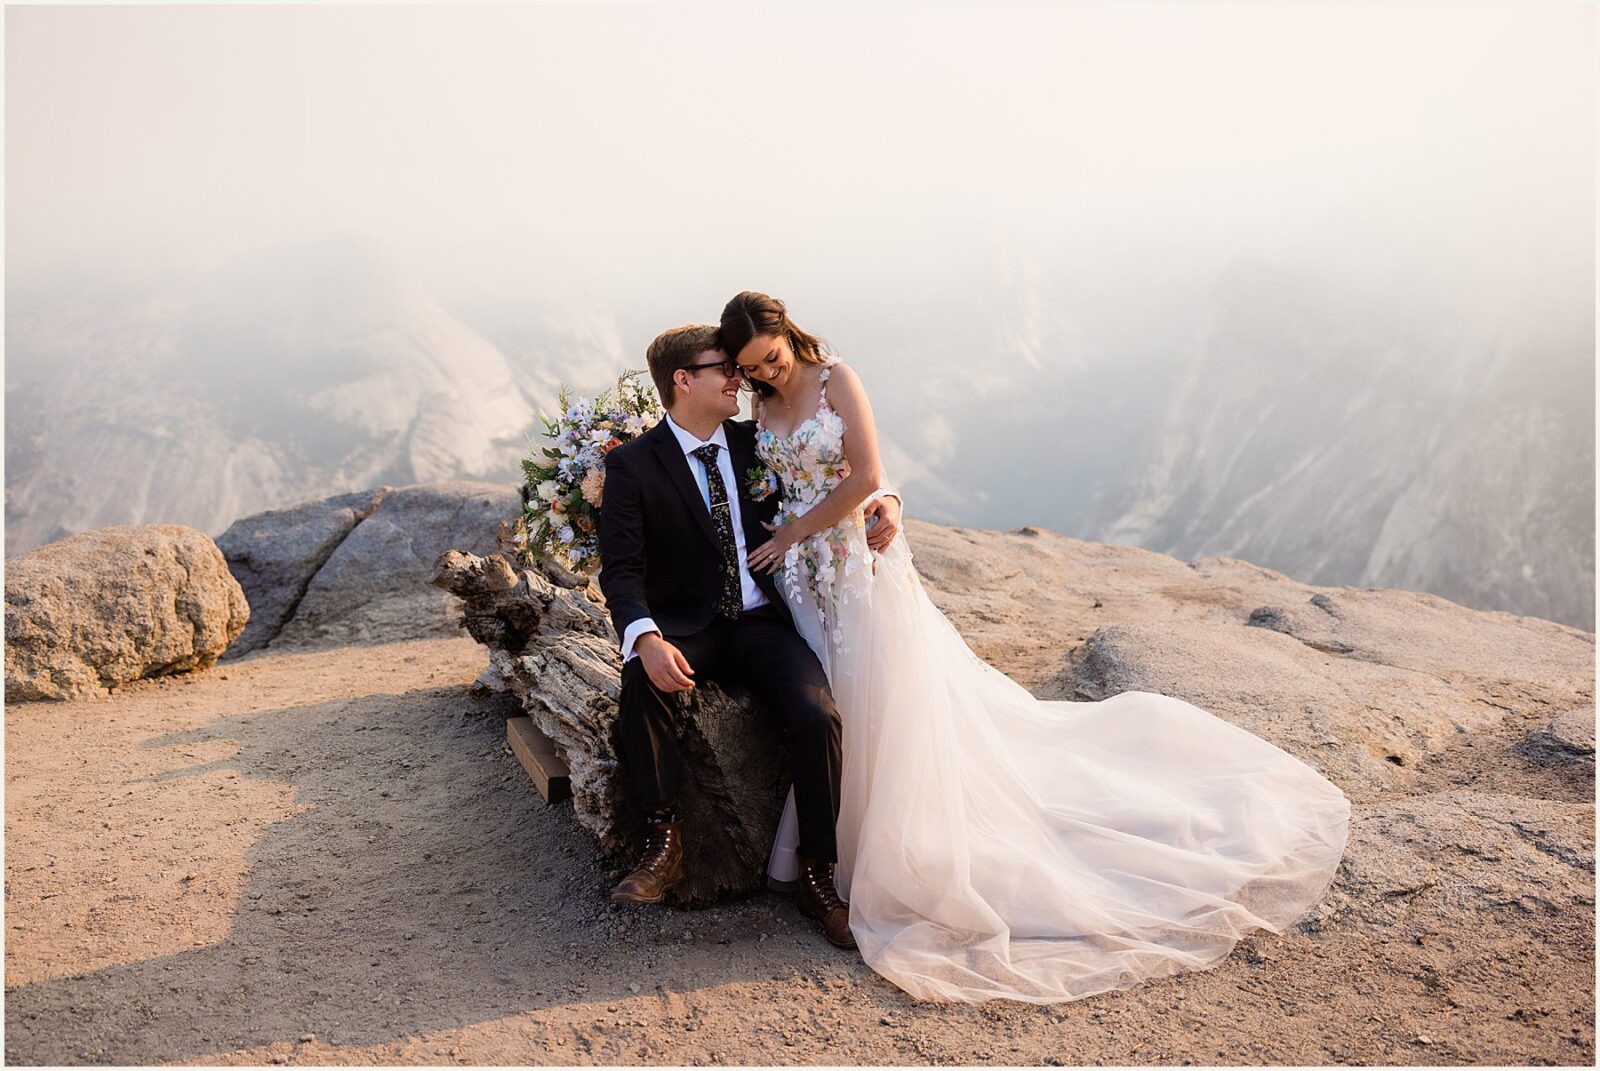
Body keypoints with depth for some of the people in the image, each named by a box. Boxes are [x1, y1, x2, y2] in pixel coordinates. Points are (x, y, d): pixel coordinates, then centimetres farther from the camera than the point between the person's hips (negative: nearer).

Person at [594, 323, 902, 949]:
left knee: (817, 715, -24)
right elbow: (621, 569, -10)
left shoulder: (756, 444, 9)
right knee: (640, 681, -35)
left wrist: (882, 501, -2)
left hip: (761, 622, 2)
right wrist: (647, 639, -30)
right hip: (684, 628, -2)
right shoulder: (632, 465, -2)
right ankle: (664, 844, -21)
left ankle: (816, 876, -8)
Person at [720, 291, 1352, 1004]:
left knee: (887, 703, -6)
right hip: (801, 577, 5)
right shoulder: (758, 409, 10)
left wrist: (795, 531, -9)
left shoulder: (836, 380, -6)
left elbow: (863, 476, -14)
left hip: (860, 563, -5)